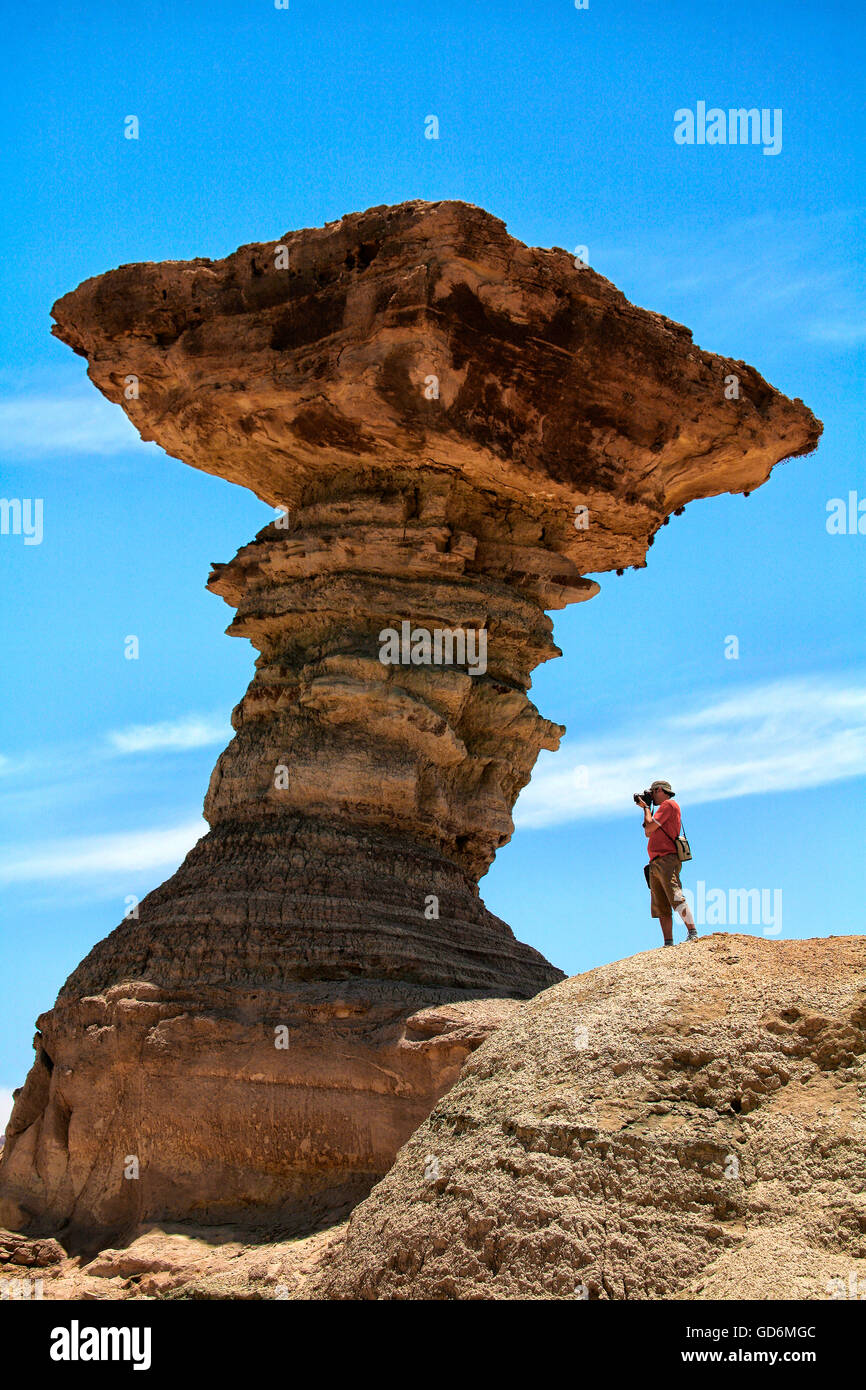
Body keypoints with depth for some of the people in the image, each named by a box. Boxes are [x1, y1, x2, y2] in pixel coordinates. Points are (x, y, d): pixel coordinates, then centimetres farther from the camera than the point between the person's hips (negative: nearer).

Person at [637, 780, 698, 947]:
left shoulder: (669, 804, -1)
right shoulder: (663, 808, 28)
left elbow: (649, 828, -8)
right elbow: (648, 833, 29)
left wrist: (646, 808, 9)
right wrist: (646, 809, 27)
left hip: (667, 860, -10)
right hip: (655, 864, 10)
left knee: (676, 898, -22)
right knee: (661, 908, 2)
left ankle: (693, 933, -28)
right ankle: (668, 944, -2)